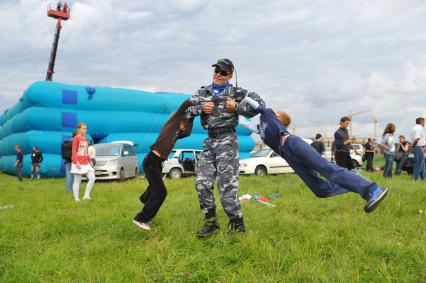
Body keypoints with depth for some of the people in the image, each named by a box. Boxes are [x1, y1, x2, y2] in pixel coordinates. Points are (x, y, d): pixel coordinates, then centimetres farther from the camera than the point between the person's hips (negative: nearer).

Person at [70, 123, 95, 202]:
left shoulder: (86, 139, 14)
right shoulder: (76, 138, -8)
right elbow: (73, 151, -12)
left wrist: (89, 161, 18)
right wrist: (77, 162, -21)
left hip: (86, 163, 7)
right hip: (78, 164, -7)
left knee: (92, 178, -3)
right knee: (77, 181, 0)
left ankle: (86, 195, 4)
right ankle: (76, 198, 7)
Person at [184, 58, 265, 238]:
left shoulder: (236, 93, 1)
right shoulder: (202, 93, 13)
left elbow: (259, 104, -1)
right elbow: (185, 110, 11)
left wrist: (236, 107, -10)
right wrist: (200, 108, -7)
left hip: (227, 140, -5)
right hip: (209, 142, 5)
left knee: (227, 183, -9)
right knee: (202, 182, -1)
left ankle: (237, 224, 4)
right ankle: (211, 222, 11)